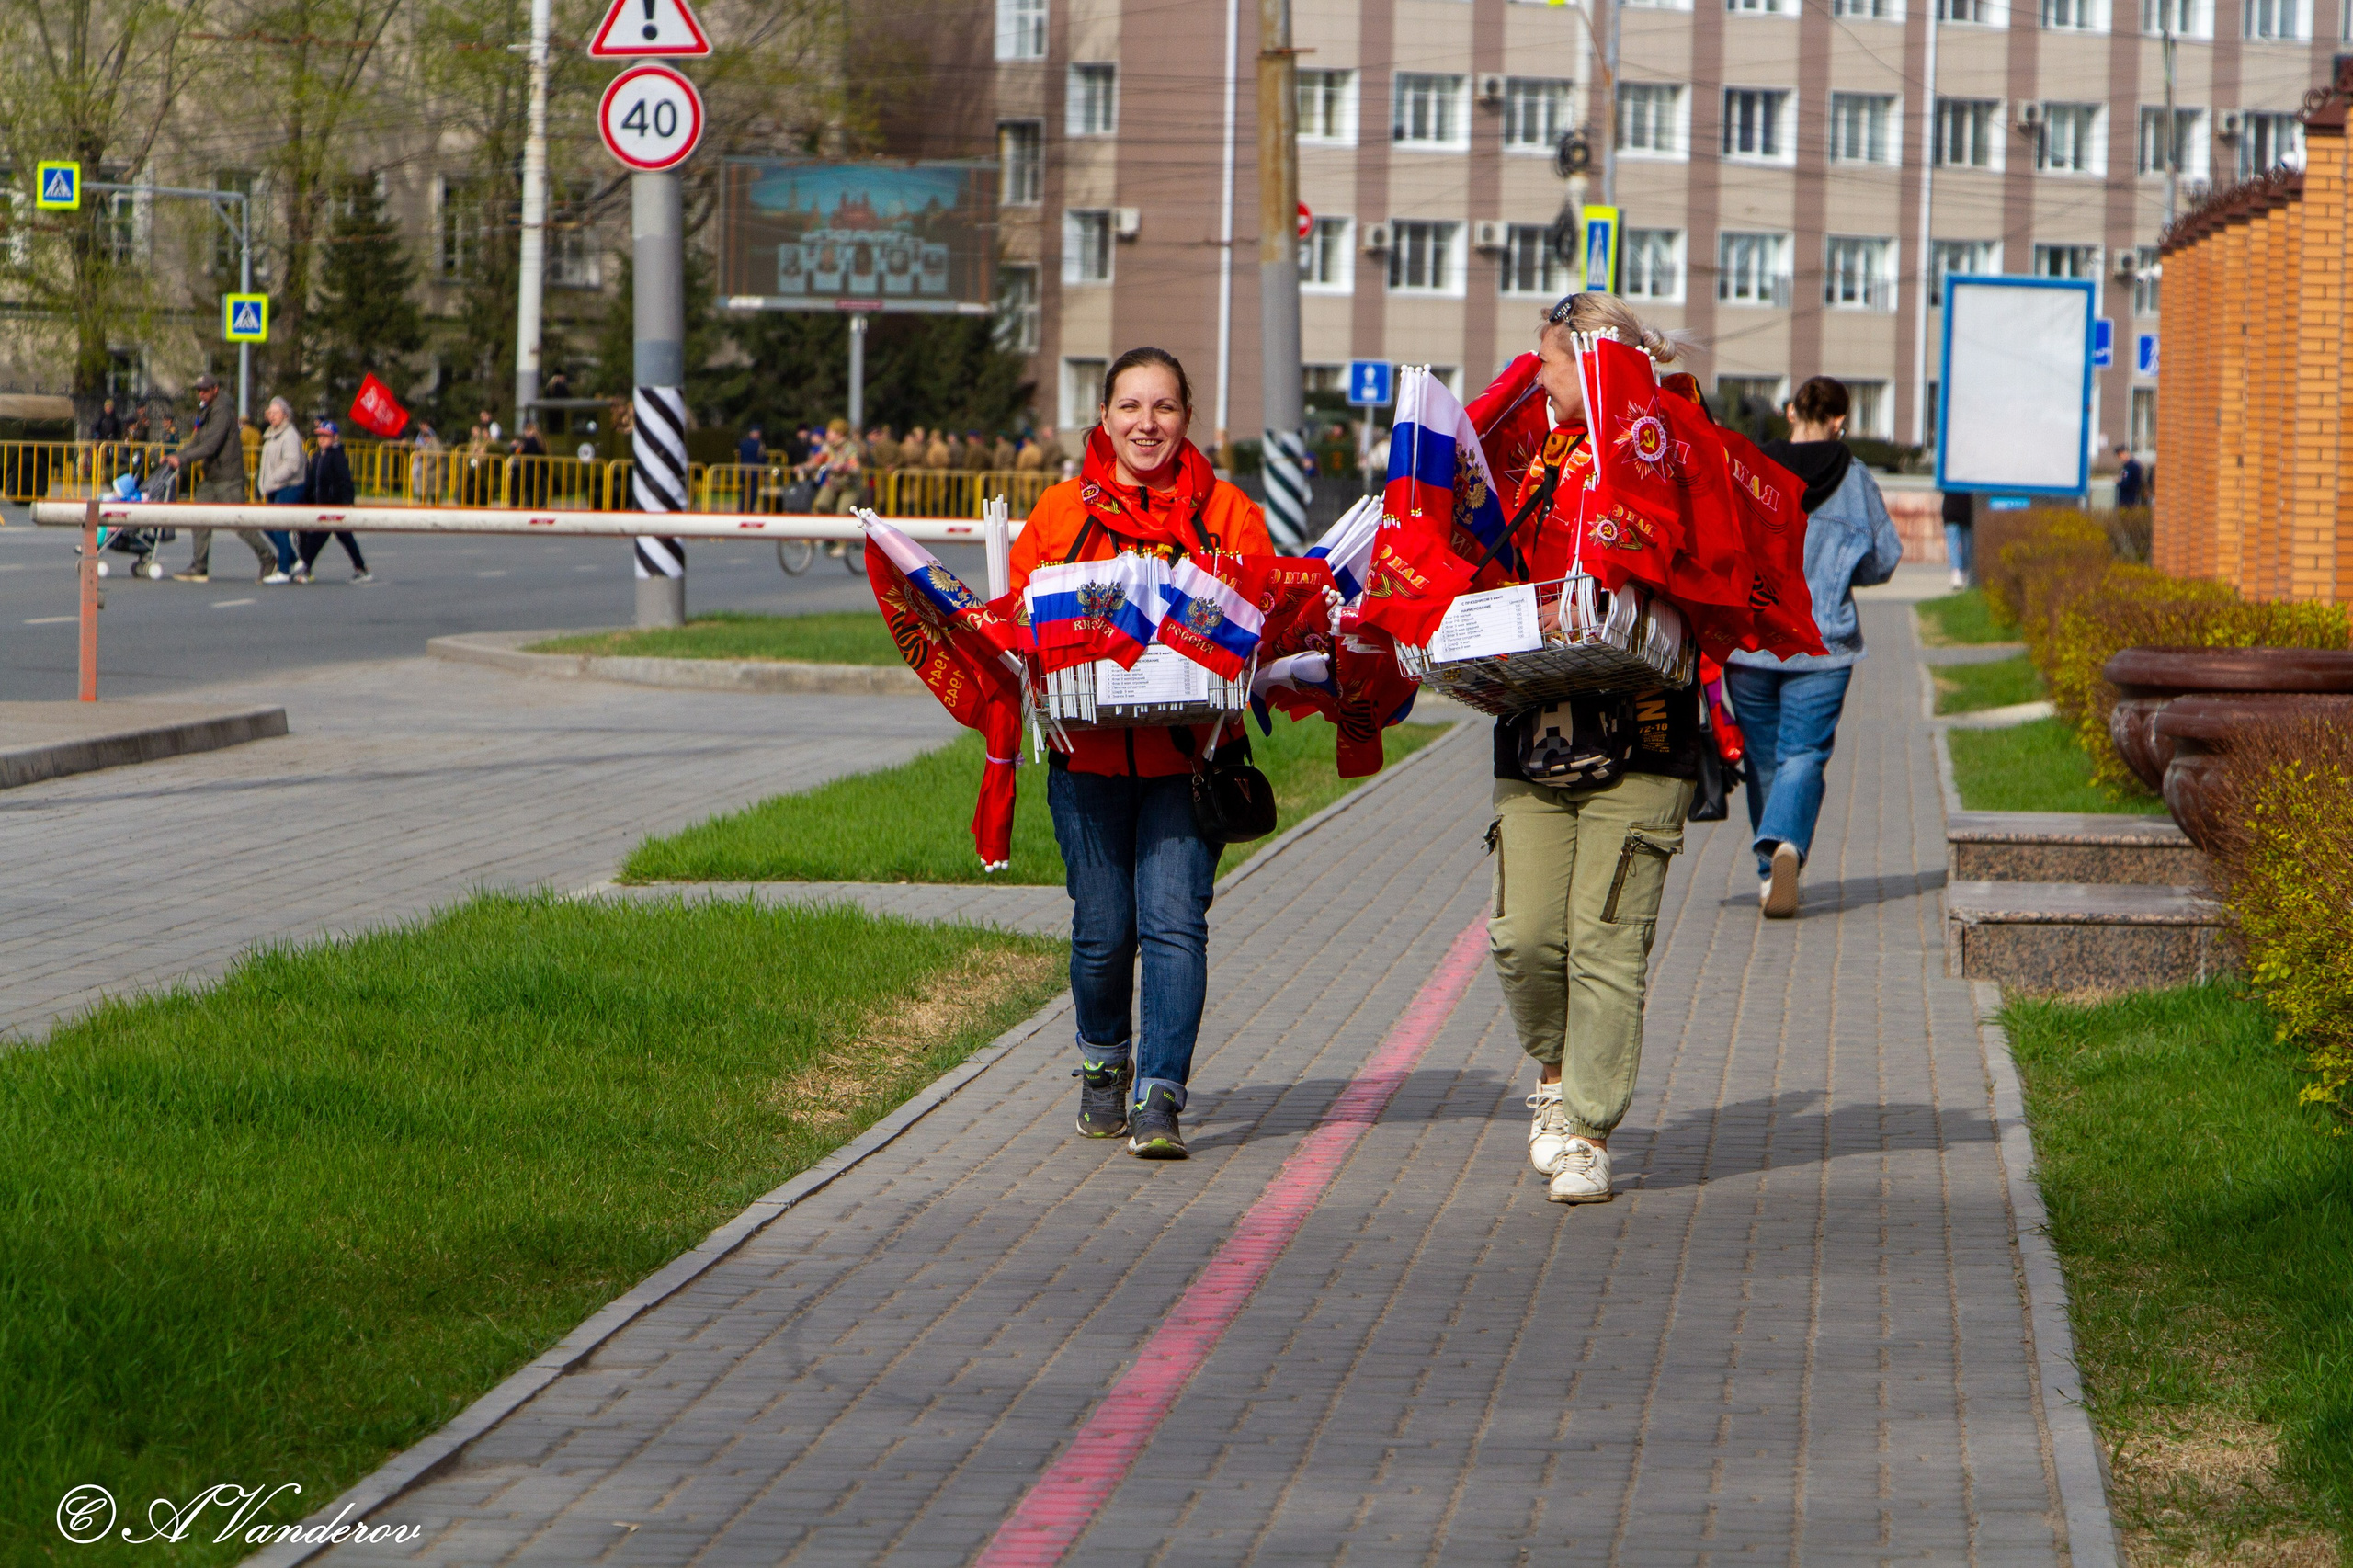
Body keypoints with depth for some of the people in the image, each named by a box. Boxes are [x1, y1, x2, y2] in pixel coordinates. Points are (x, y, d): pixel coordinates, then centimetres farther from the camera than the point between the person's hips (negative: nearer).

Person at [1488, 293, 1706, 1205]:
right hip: (1532, 735, 5)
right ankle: (1558, 1075, 26)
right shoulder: (1536, 458, 15)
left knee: (1606, 943, -5)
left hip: (1637, 744, -5)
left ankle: (1587, 1132, 2)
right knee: (1524, 935, 0)